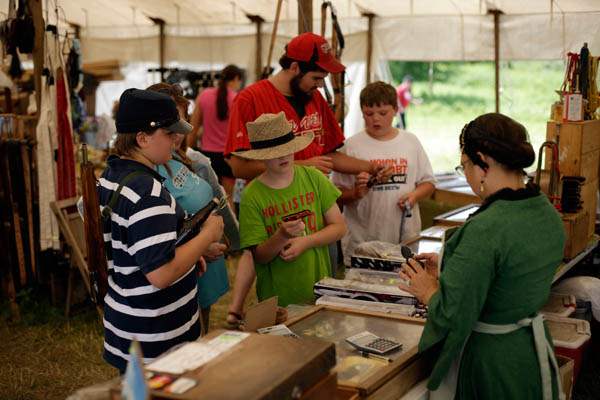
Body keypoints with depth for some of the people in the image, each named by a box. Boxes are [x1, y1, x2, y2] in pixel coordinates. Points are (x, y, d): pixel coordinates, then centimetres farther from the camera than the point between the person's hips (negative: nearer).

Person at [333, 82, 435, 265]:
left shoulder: (411, 142, 8)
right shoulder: (352, 145, 0)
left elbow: (428, 182, 13)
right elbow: (337, 193, -1)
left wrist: (414, 196, -6)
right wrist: (356, 193, -20)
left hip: (405, 236, 2)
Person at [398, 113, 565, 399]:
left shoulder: (484, 229, -29)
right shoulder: (549, 213, -3)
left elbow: (450, 316, -24)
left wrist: (428, 290, -3)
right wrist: (449, 266, 13)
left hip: (492, 362, -8)